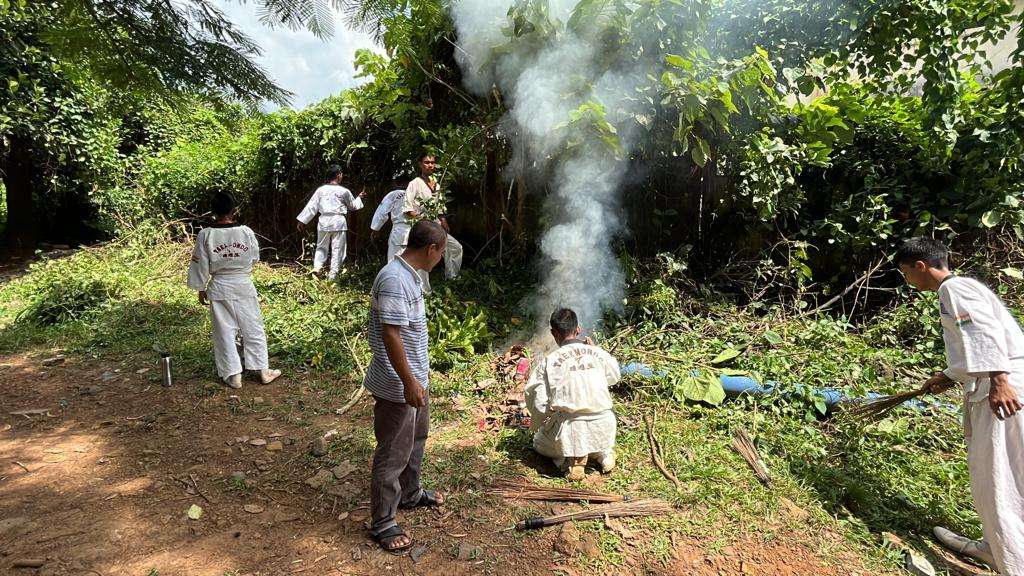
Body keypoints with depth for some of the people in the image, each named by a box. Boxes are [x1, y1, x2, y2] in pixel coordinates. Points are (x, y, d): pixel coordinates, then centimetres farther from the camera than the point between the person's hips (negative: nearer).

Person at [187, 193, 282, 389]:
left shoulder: (205, 235, -10)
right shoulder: (246, 232, -9)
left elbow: (200, 266, -3)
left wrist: (201, 289, 10)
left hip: (219, 288, 0)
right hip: (244, 286, 0)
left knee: (225, 332, 10)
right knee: (253, 329, 11)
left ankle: (233, 375, 16)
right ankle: (264, 371, 18)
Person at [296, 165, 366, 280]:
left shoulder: (320, 190, 3)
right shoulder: (344, 191, -2)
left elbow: (311, 207, 4)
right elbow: (353, 206, 13)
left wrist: (302, 221, 9)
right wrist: (359, 197, 30)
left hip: (324, 221, 3)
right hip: (338, 222, -3)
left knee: (321, 247, 17)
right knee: (337, 249, 4)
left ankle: (317, 267, -1)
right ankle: (332, 275, 4)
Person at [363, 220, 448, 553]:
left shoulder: (411, 275, 7)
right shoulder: (394, 280, -25)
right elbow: (390, 334, -28)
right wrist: (409, 381, -26)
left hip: (415, 378, 10)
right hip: (398, 385, -10)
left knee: (416, 438, 25)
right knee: (393, 452, 4)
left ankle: (409, 494, 46)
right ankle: (382, 522, 21)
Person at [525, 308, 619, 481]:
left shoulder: (548, 361, -7)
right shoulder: (599, 354, -1)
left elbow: (538, 403, -6)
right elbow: (613, 377, 20)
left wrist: (537, 425, 15)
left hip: (569, 430, -3)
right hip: (603, 430, 3)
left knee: (539, 443, 28)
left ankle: (573, 458, 3)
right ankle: (602, 454, 13)